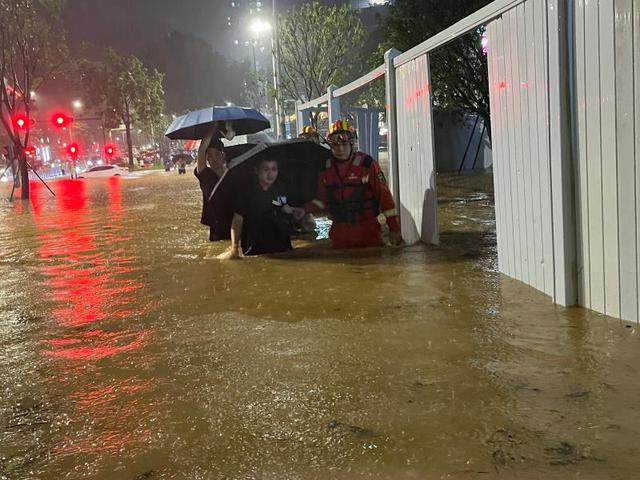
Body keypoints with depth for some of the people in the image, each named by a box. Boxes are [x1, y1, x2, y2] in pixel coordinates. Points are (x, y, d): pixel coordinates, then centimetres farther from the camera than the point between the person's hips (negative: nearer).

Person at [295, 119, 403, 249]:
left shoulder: (366, 164, -7)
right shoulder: (326, 168, 5)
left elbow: (384, 195, -7)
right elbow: (321, 200, 15)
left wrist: (394, 228, -8)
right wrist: (305, 210, -3)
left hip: (367, 229, -3)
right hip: (339, 232, 4)